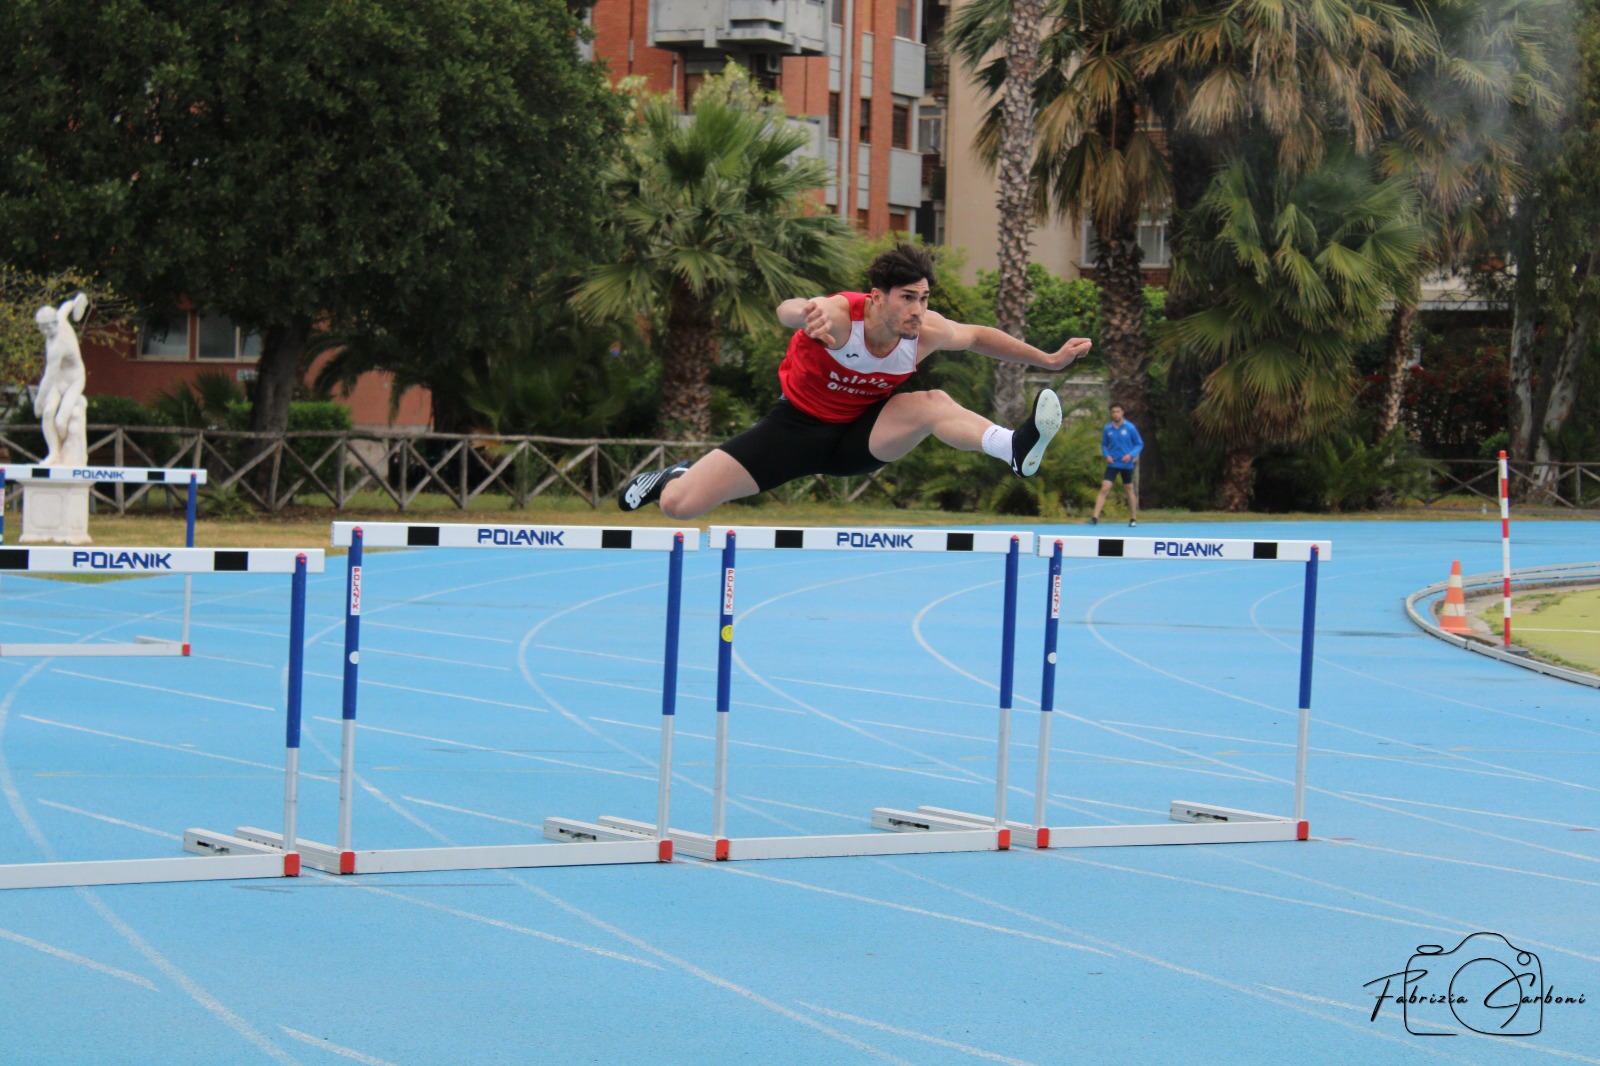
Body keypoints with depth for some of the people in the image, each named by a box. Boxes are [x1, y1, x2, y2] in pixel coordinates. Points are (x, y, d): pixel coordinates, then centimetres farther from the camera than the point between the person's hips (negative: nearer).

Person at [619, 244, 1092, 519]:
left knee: (933, 403, -28)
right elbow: (787, 312, -53)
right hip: (797, 427, -2)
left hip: (859, 436, 3)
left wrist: (1049, 360, 8)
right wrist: (808, 312, -77)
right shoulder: (840, 317, -31)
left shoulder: (925, 332, -16)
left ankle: (1015, 447, -48)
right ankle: (676, 477, 28)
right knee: (677, 505, -9)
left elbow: (976, 336, 5)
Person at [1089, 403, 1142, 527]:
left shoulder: (1130, 428, -6)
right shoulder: (1107, 429, 1)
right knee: (1104, 489, -11)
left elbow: (1139, 444, 0)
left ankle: (1133, 518, 22)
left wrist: (1131, 455, -16)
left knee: (1129, 490, 9)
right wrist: (1107, 455, -7)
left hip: (1127, 464, -1)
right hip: (1112, 464, 1)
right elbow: (1104, 445, 12)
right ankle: (1095, 517, -15)